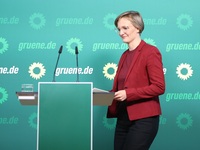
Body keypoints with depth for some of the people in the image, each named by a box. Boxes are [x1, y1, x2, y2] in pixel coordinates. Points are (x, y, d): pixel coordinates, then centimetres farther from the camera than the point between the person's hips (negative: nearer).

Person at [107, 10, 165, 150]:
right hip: (123, 118, 8)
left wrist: (128, 93, -21)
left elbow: (159, 87, -15)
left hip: (143, 119, -8)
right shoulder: (125, 55, 16)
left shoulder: (150, 51, -8)